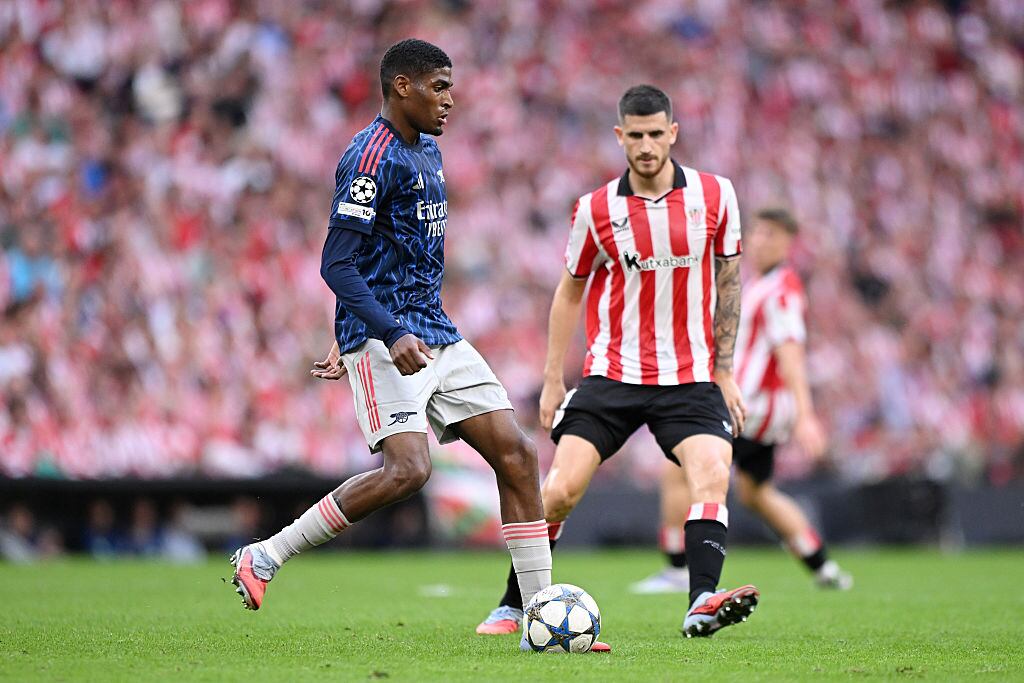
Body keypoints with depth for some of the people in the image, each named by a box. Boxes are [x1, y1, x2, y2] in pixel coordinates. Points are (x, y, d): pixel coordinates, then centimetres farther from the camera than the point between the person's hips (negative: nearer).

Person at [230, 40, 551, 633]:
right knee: (409, 469, -24)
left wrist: (350, 342, 28)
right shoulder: (372, 156, -13)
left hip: (437, 335, 9)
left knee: (516, 452, 0)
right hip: (384, 339, -9)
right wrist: (391, 335, -31)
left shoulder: (427, 152, 17)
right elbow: (337, 264, -19)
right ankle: (264, 558, -11)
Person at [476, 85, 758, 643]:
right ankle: (511, 606, 9)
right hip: (611, 374, 0)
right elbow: (569, 291, 11)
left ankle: (702, 605, -29)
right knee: (560, 489, -7)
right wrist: (552, 378, 8)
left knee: (712, 475, -24)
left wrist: (724, 371, 4)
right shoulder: (595, 209, -2)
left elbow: (728, 282, 8)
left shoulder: (714, 195, -1)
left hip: (691, 377, 0)